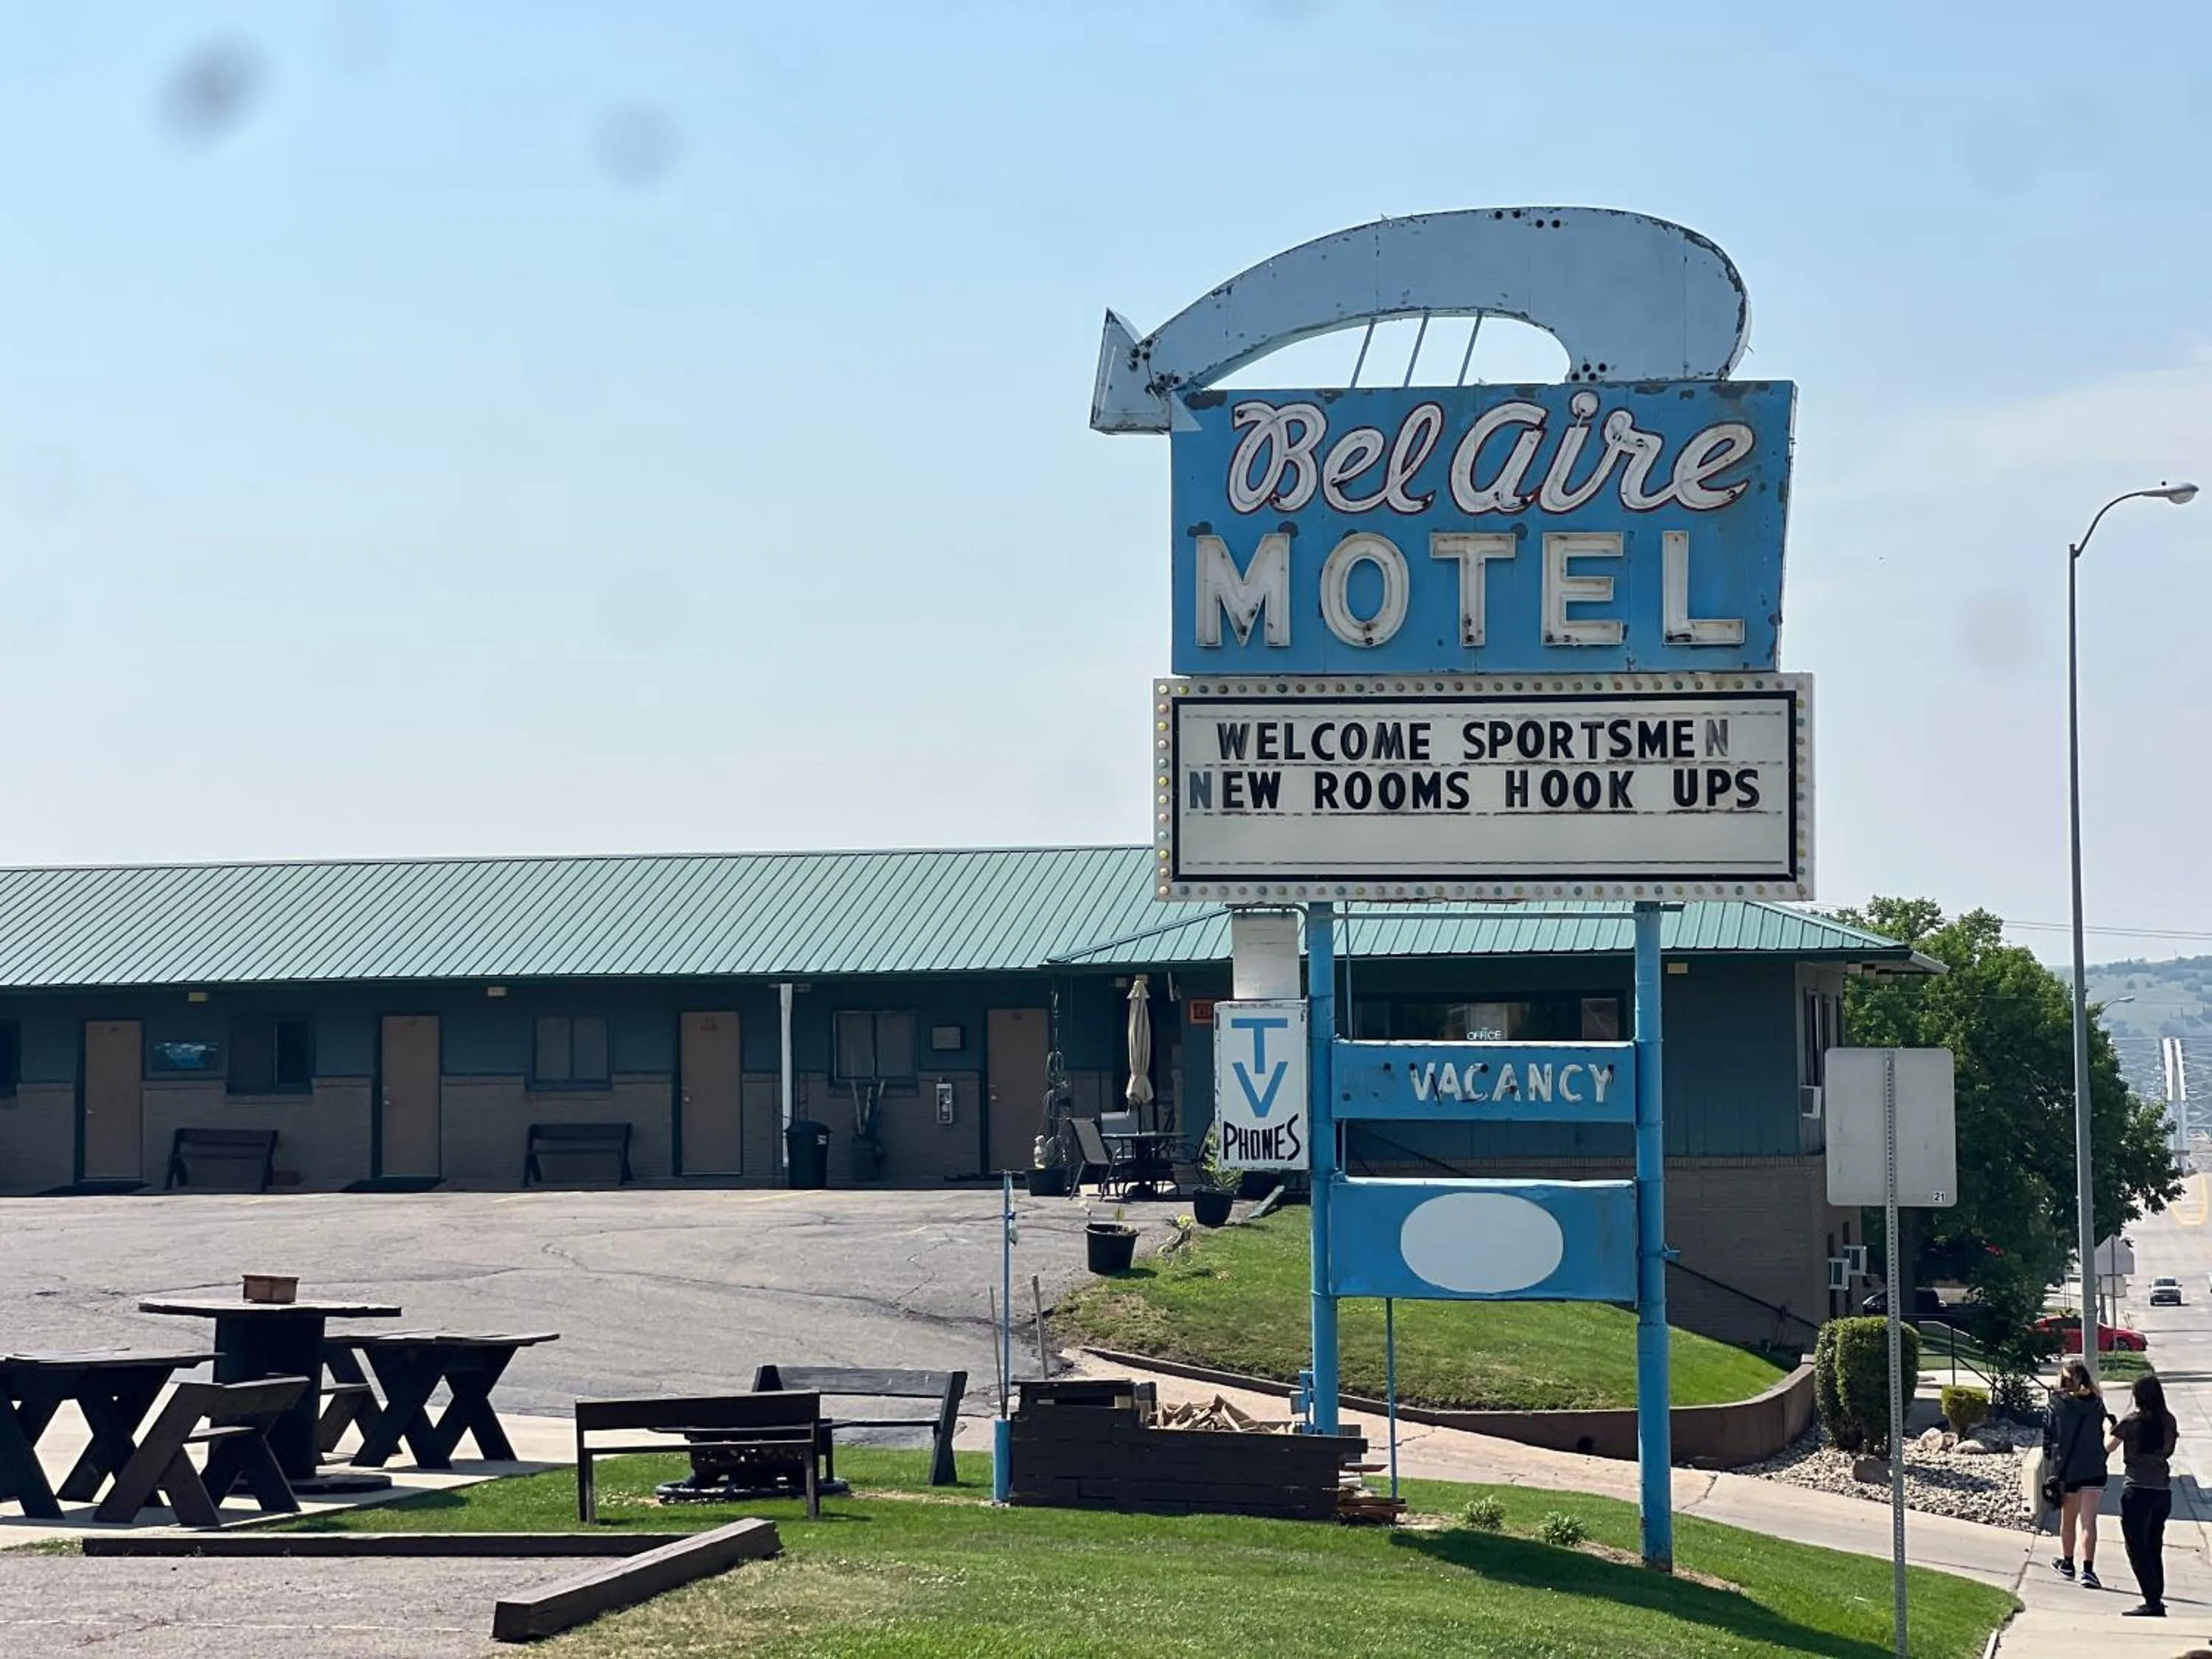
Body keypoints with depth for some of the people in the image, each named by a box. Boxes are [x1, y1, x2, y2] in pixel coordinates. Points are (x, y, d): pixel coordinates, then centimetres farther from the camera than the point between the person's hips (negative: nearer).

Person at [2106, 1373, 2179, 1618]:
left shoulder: (2133, 1421, -10)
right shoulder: (2169, 1421, 4)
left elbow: (2108, 1447, -1)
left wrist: (2109, 1426, 18)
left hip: (2138, 1490, -6)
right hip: (2163, 1490, 6)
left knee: (2137, 1549, -1)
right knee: (2154, 1549, 15)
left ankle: (2153, 1603, -9)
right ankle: (2157, 1600, 16)